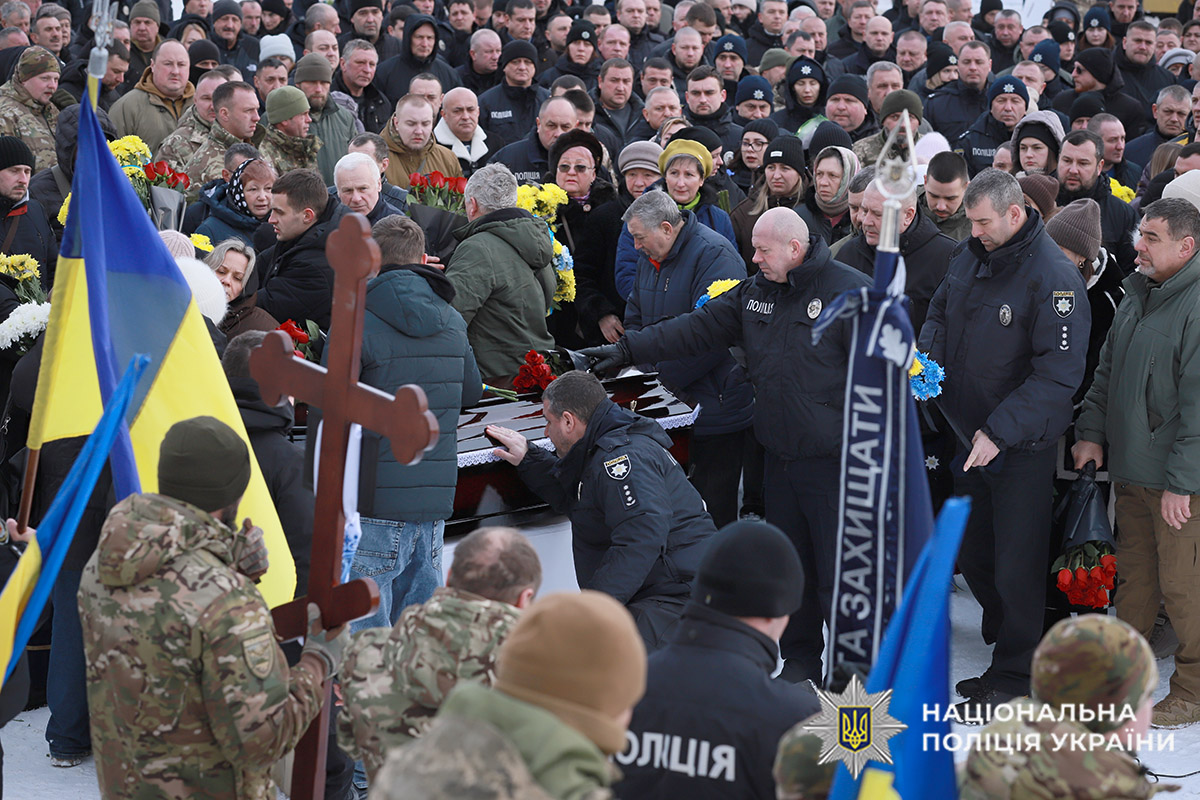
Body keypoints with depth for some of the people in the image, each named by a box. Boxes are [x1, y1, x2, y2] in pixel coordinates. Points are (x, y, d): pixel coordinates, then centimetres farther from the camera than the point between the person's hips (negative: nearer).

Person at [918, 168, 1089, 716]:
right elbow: (939, 315, 19)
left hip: (1022, 445, -7)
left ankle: (1013, 678, 15)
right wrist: (926, 357, -3)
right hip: (969, 436, 8)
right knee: (973, 557, 17)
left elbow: (1058, 373, -22)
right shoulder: (968, 258, 4)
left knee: (1016, 568, 1)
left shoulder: (1054, 277, -20)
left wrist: (1000, 432, -25)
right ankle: (1006, 637, 36)